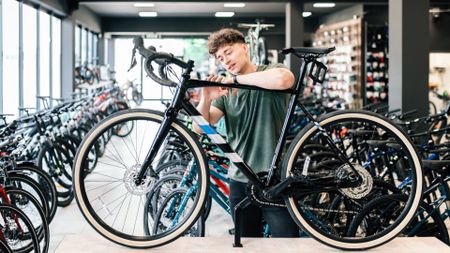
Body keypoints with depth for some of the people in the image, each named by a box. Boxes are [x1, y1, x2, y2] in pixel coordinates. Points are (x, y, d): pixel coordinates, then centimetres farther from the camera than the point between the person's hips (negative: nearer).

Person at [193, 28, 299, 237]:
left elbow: (283, 79, -28)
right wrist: (206, 99, -20)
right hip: (240, 181, 4)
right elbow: (200, 128, -1)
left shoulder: (270, 72, -2)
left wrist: (236, 79, -18)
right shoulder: (225, 91, 10)